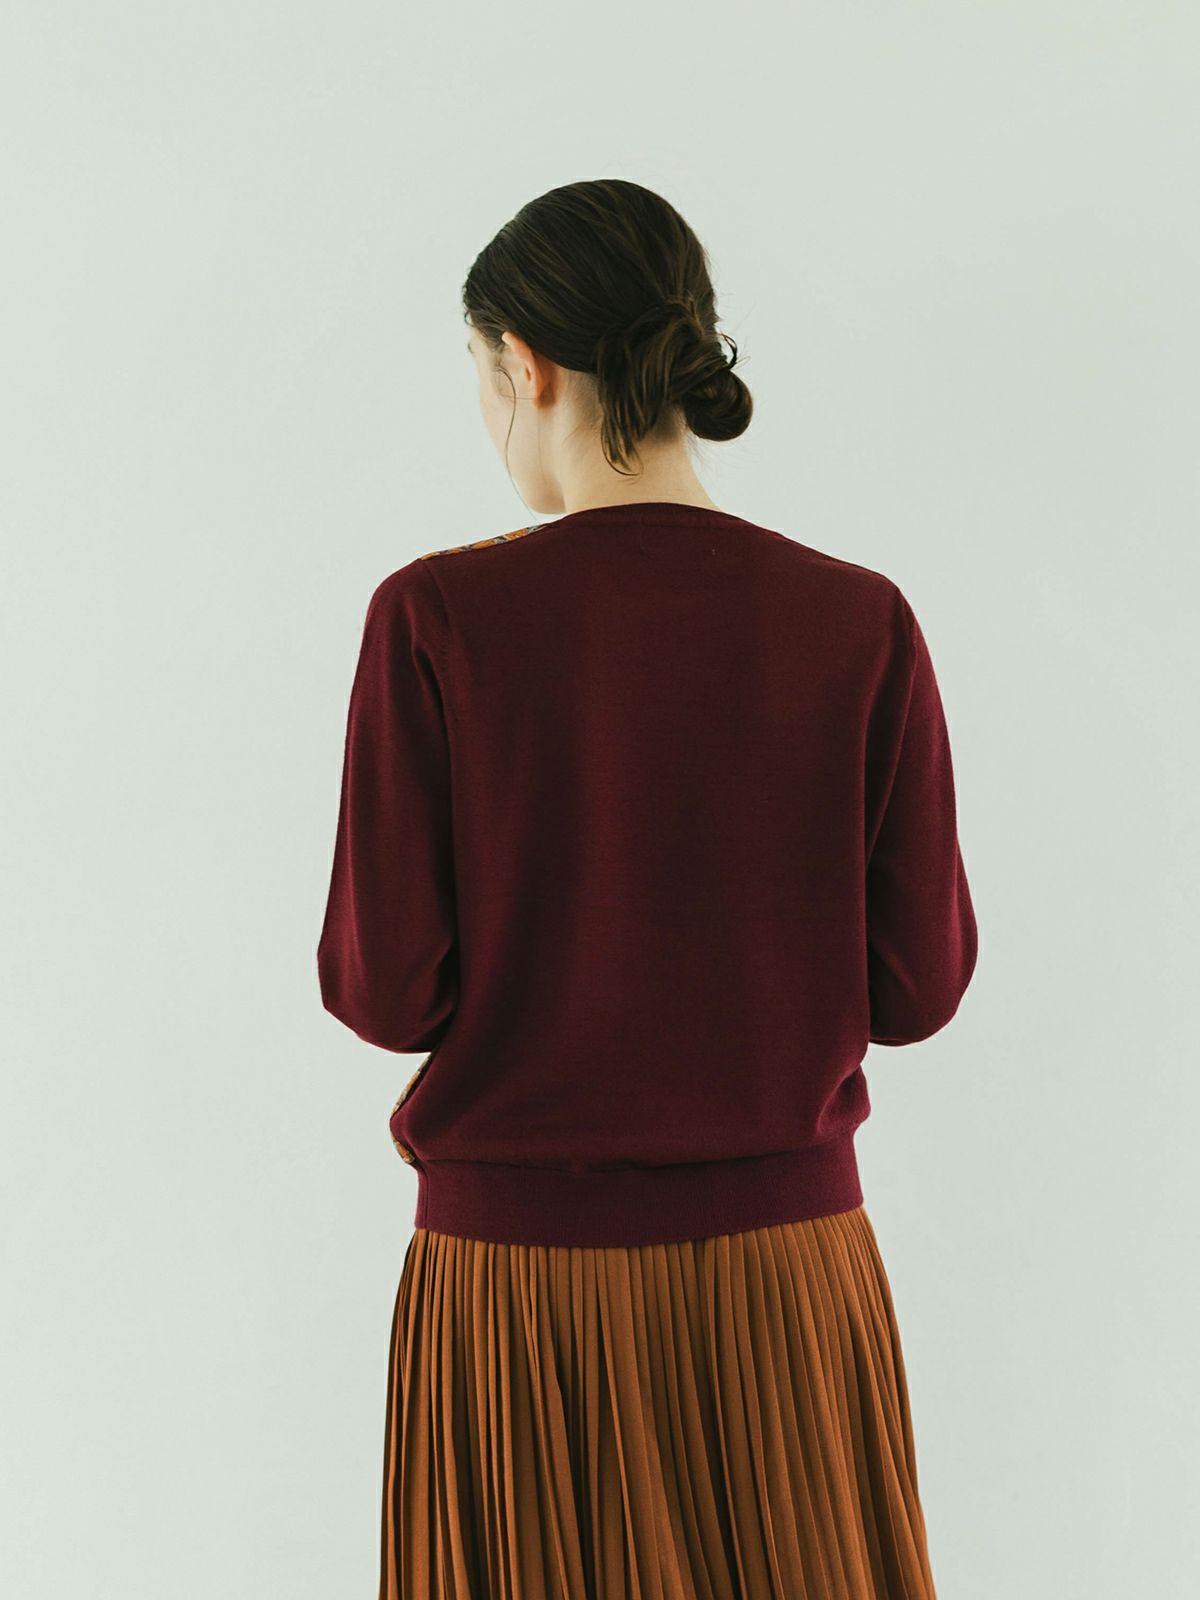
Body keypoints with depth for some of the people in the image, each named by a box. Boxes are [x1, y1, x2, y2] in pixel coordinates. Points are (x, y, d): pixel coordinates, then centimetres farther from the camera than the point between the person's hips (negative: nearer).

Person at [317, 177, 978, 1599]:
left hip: (517, 1264, -1)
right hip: (787, 1255, 2)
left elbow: (383, 992, -10)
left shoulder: (438, 617, -12)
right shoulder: (859, 624, -6)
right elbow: (920, 985, -3)